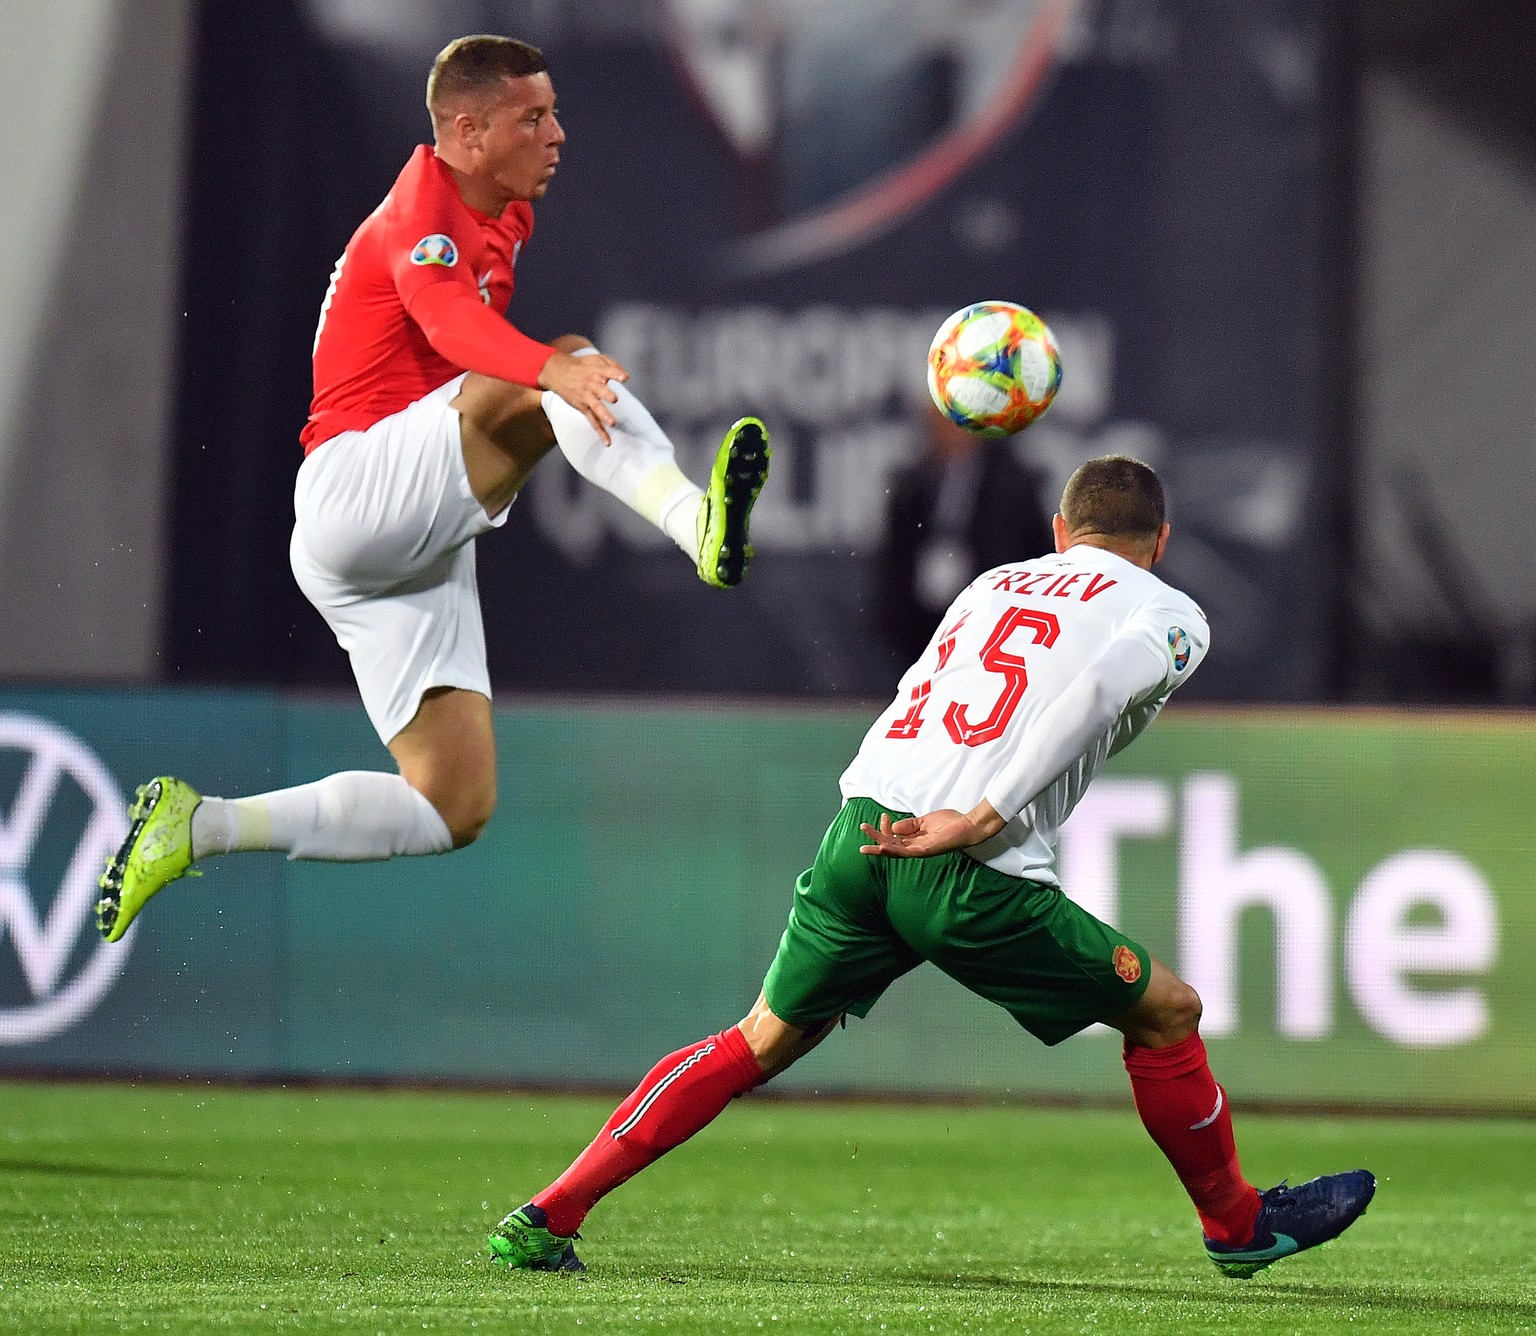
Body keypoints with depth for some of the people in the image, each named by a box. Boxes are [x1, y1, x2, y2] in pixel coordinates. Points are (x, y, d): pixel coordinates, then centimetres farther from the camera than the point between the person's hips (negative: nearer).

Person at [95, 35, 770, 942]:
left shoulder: (506, 216, 18)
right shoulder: (426, 206, -10)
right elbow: (449, 318, -34)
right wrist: (557, 370, -52)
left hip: (422, 554, 9)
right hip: (353, 497, -9)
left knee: (455, 809, 5)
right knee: (572, 368, -28)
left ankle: (199, 828, 10)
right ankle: (701, 525, -51)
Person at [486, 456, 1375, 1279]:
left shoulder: (993, 583, 27)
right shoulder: (1172, 615, 9)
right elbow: (1096, 686, -10)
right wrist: (978, 821, -14)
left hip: (862, 831, 5)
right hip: (974, 874, -5)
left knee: (764, 1039, 19)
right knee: (1167, 1011, 14)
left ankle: (549, 1216, 13)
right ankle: (1237, 1223, 29)